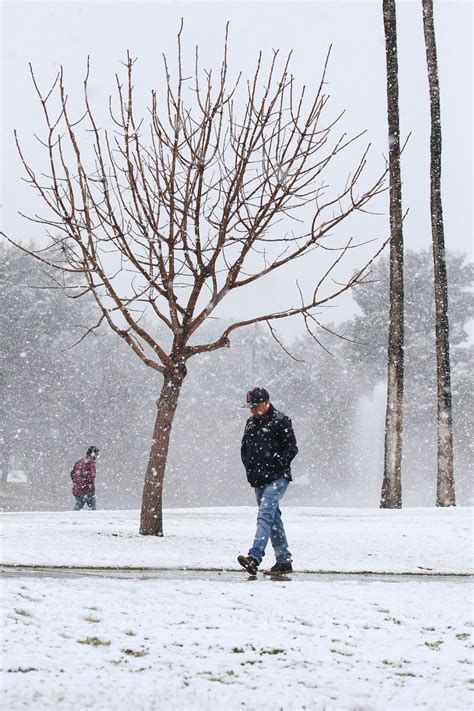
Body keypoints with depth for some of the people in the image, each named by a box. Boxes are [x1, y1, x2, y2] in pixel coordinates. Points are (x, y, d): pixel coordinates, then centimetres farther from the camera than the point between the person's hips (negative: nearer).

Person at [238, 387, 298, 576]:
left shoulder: (280, 421, -7)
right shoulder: (251, 423, 15)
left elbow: (291, 449, -10)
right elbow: (244, 448, 26)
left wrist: (274, 467, -14)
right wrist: (250, 468, 11)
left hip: (277, 479, -8)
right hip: (258, 481, 8)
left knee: (265, 514, -21)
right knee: (274, 520, 10)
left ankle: (254, 558, -32)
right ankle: (284, 561, 16)